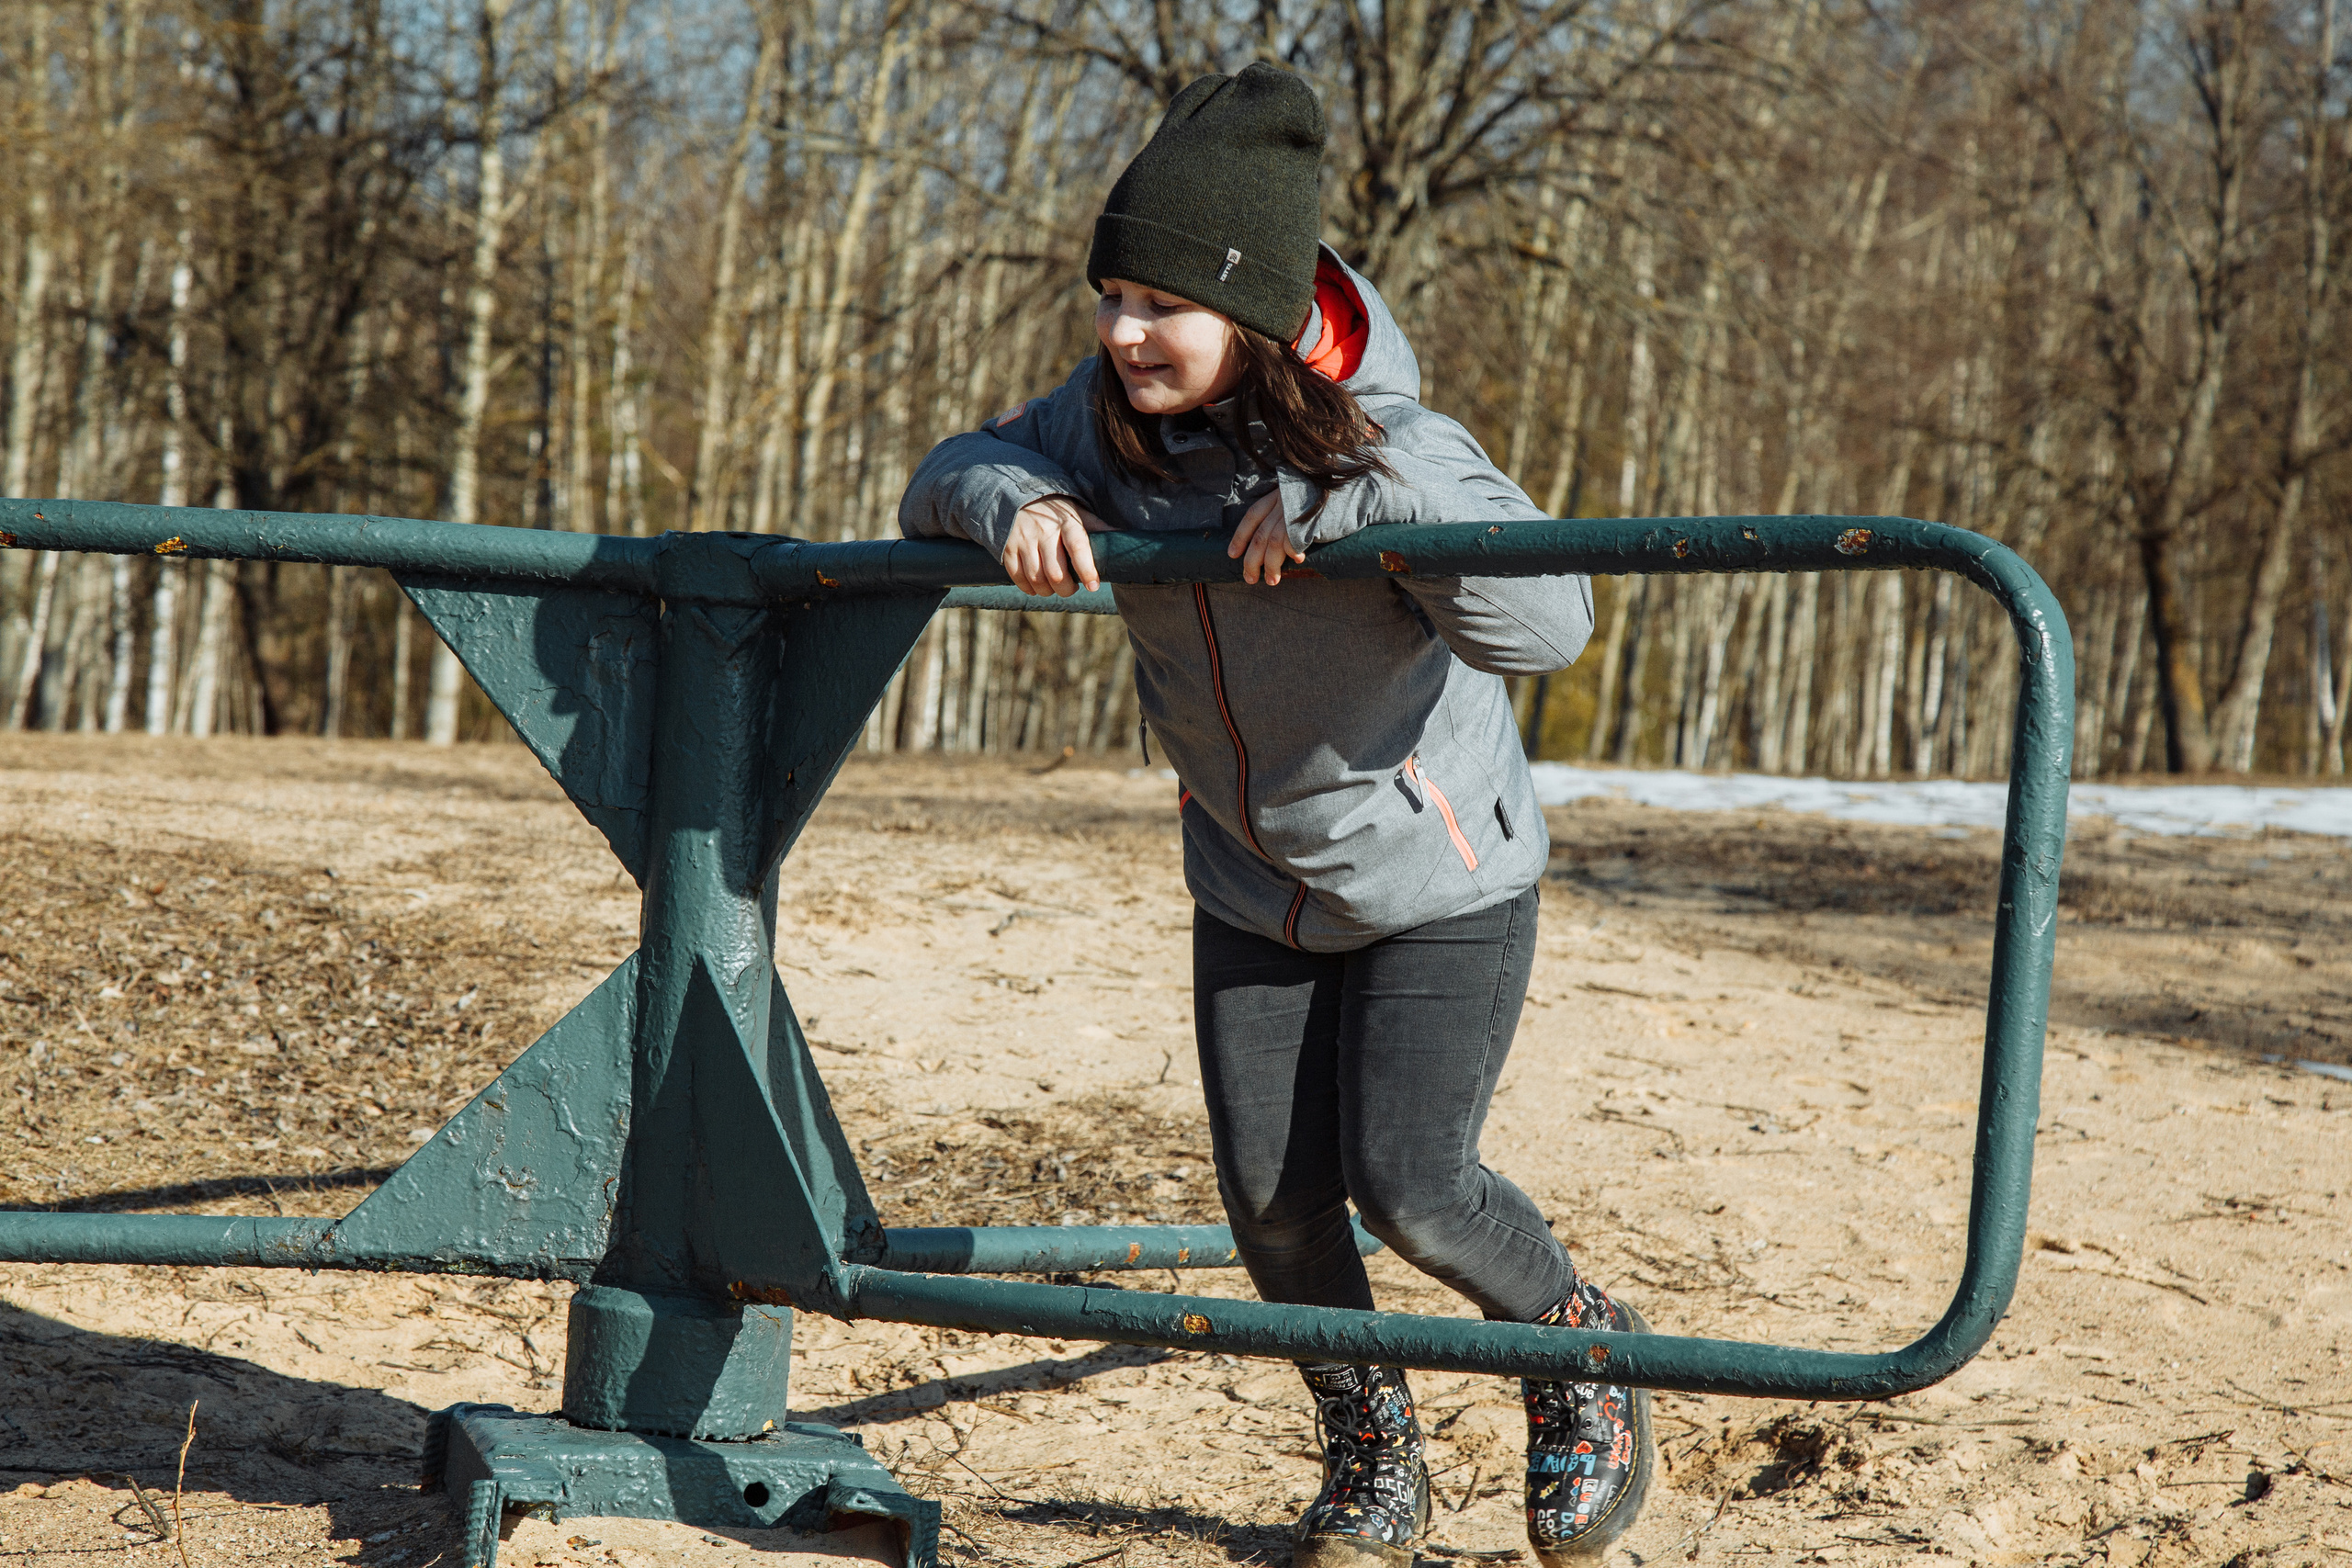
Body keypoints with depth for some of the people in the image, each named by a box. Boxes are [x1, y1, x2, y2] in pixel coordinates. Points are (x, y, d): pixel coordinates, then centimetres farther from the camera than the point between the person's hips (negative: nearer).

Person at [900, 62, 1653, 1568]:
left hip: (1438, 879, -5)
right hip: (1255, 889, 5)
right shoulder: (1114, 425, -12)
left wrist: (1355, 502, -44)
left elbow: (1544, 627, -38)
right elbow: (946, 480, 1)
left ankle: (1584, 1348, 21)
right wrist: (1012, 503, -22)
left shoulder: (1386, 447, -26)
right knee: (1273, 1193, 3)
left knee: (1408, 1182, -11)